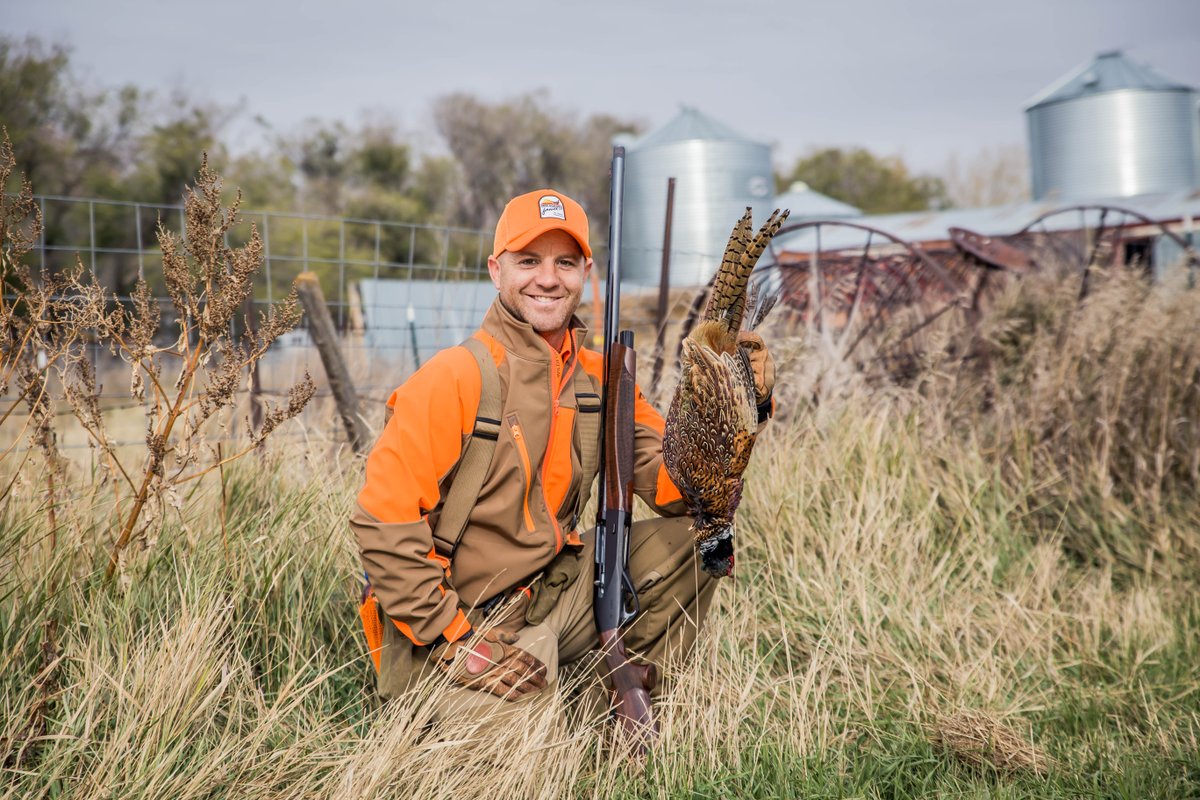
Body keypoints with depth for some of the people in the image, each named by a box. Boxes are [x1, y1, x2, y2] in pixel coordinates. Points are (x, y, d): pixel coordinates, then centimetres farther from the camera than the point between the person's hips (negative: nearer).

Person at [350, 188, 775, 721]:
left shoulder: (601, 380, 4)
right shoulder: (456, 378, -16)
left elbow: (675, 487, -1)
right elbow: (382, 521, -17)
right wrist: (455, 639, -19)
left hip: (553, 593, 6)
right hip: (459, 621, -6)